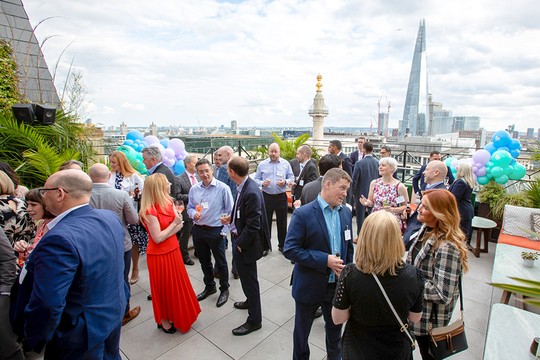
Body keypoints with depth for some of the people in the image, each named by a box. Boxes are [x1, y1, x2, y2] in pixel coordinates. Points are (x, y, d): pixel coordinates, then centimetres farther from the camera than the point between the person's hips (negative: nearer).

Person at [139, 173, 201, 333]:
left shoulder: (168, 202, 0)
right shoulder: (150, 210, -23)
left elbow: (179, 225, 1)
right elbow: (158, 238, -22)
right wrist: (174, 223, -18)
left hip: (173, 250, 7)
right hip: (159, 255, -7)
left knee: (177, 285, 20)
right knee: (164, 287, 12)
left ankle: (175, 316, 41)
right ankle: (163, 320, 34)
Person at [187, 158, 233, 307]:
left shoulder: (223, 188, -12)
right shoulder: (194, 189, 1)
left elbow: (230, 211, -9)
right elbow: (190, 207, 12)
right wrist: (193, 214, -11)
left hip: (216, 231, -5)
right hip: (198, 230, 5)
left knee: (221, 262, 11)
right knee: (204, 261, 21)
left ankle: (224, 289, 33)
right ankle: (209, 286, 43)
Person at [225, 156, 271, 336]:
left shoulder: (251, 192, -29)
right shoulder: (244, 186, -1)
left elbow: (253, 226, -26)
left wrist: (240, 244, -17)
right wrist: (231, 219, 11)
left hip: (246, 243, -9)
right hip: (239, 238, 9)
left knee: (249, 280, 8)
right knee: (246, 277, 28)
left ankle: (254, 320, 28)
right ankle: (251, 301, 54)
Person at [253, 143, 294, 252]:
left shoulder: (286, 164, 3)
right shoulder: (262, 165, 3)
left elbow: (292, 178, 5)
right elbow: (256, 179, 4)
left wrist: (285, 182, -15)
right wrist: (262, 183, -16)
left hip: (281, 197, 0)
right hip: (267, 197, 0)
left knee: (282, 222, 10)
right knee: (266, 222, 7)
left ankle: (282, 245, 25)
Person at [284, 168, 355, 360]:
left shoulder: (346, 212, -1)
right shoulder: (303, 214, -20)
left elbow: (349, 246, 9)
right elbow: (290, 250, -21)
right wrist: (325, 260, -25)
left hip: (338, 285, 5)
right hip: (309, 286, -4)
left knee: (335, 330, 25)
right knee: (302, 331, 19)